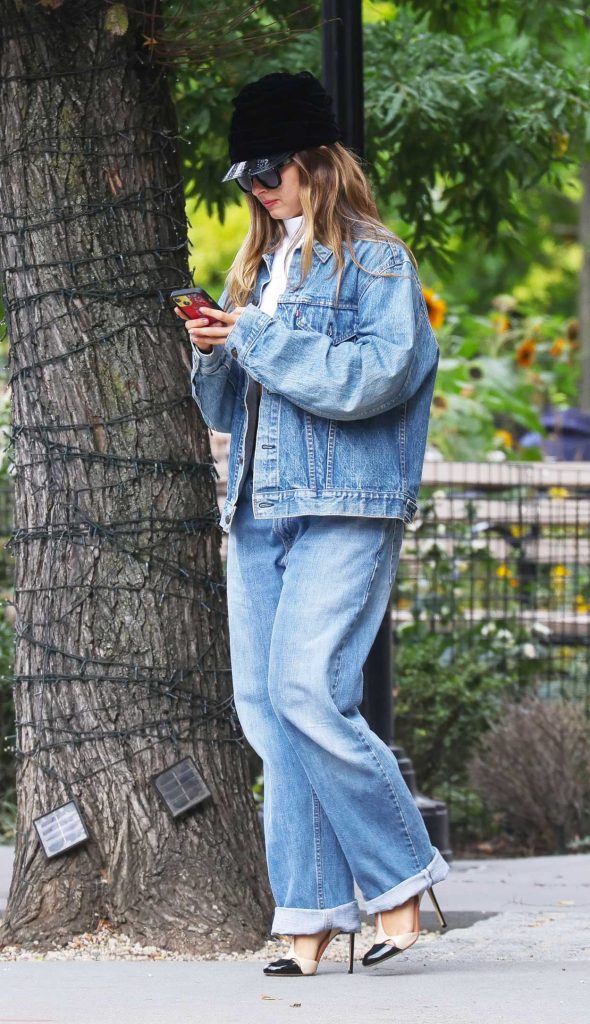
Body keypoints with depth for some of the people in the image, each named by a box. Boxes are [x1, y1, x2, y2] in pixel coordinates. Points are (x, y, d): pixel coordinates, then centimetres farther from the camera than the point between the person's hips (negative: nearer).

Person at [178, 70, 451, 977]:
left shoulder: (376, 260, -1)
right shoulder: (258, 269, 20)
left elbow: (379, 373, -16)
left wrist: (260, 339, -12)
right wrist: (214, 355, 2)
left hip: (344, 511, -7)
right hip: (258, 512, 7)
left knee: (307, 692, -19)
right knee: (264, 707, -1)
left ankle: (402, 877, -5)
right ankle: (311, 918, 1)